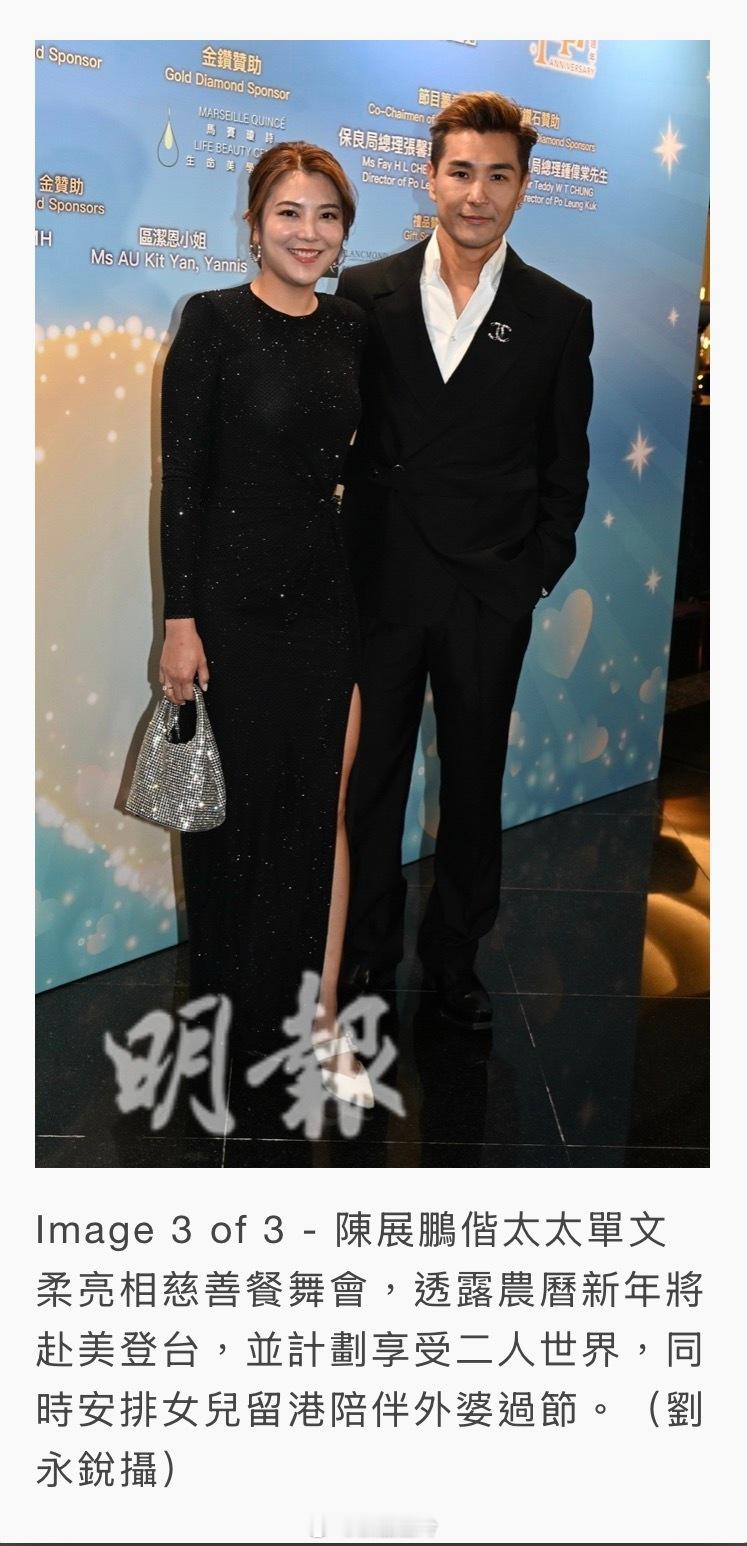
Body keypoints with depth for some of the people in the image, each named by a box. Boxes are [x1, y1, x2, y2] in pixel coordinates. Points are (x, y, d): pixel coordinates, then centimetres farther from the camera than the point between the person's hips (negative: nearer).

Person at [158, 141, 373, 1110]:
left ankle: (312, 1016, 22)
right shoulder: (214, 321, -8)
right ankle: (229, 1020, 26)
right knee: (236, 807, 7)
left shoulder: (354, 329, 8)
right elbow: (181, 478, -10)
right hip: (236, 602, -4)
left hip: (330, 597, 5)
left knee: (317, 807, 8)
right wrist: (180, 618, -14)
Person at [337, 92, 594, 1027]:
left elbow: (565, 463, 6)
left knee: (473, 785, 11)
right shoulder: (365, 295, 2)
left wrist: (541, 570, -1)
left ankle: (454, 952, 30)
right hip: (379, 585, 0)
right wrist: (337, 557, -1)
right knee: (372, 777, 10)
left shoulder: (559, 315, 2)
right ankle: (369, 949, 29)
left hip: (490, 596, 0)